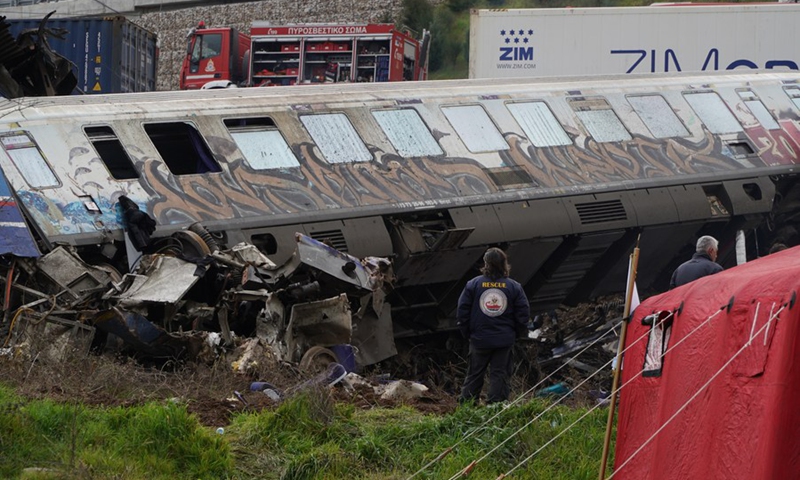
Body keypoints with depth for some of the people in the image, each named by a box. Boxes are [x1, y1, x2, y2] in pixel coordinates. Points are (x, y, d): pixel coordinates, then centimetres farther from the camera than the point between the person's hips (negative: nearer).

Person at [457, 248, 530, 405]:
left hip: (479, 339, 0)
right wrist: (519, 333, 13)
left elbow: (462, 311, -3)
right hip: (505, 339, 0)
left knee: (475, 374, 10)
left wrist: (466, 333, 9)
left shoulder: (473, 284, -5)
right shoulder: (514, 287, -2)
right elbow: (523, 313, -1)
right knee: (499, 374, 5)